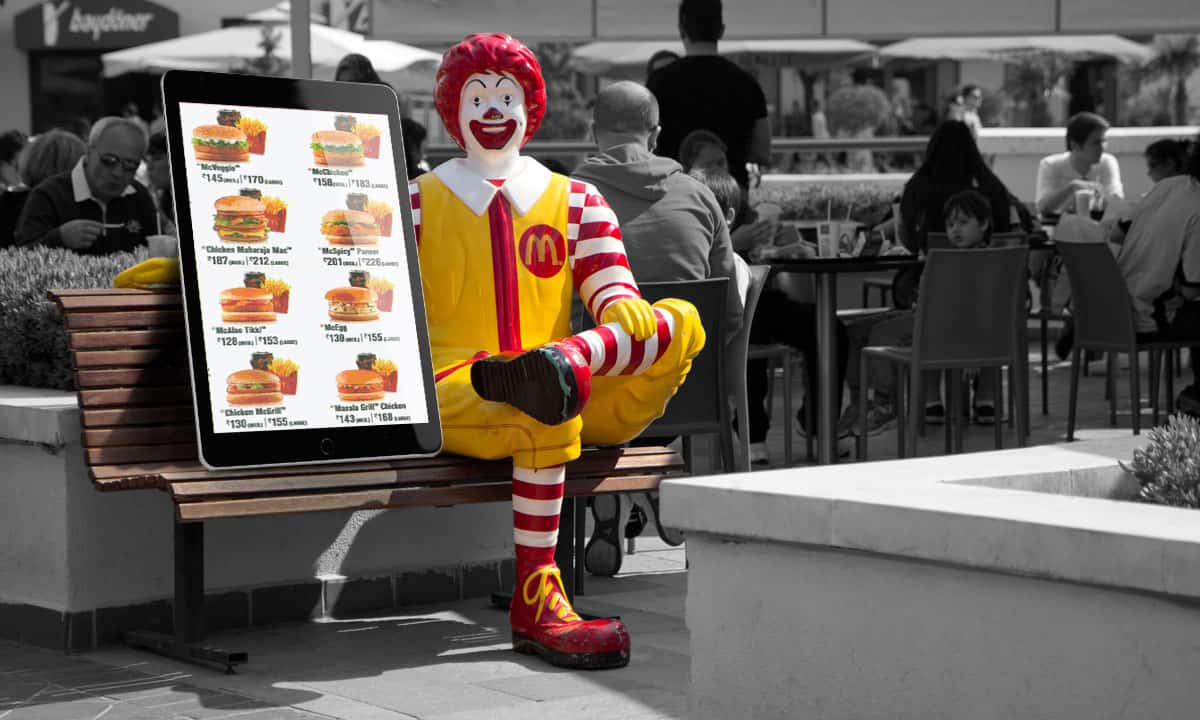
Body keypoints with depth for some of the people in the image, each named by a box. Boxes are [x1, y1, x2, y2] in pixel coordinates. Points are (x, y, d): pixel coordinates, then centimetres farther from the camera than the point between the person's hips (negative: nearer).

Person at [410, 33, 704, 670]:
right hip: (452, 398, -3)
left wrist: (624, 313, -17)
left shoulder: (576, 201, 19)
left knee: (683, 324, -22)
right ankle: (535, 606, -39)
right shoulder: (417, 203, 15)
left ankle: (568, 360, -49)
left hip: (582, 399, 3)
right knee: (546, 419, -39)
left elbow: (615, 295, 8)